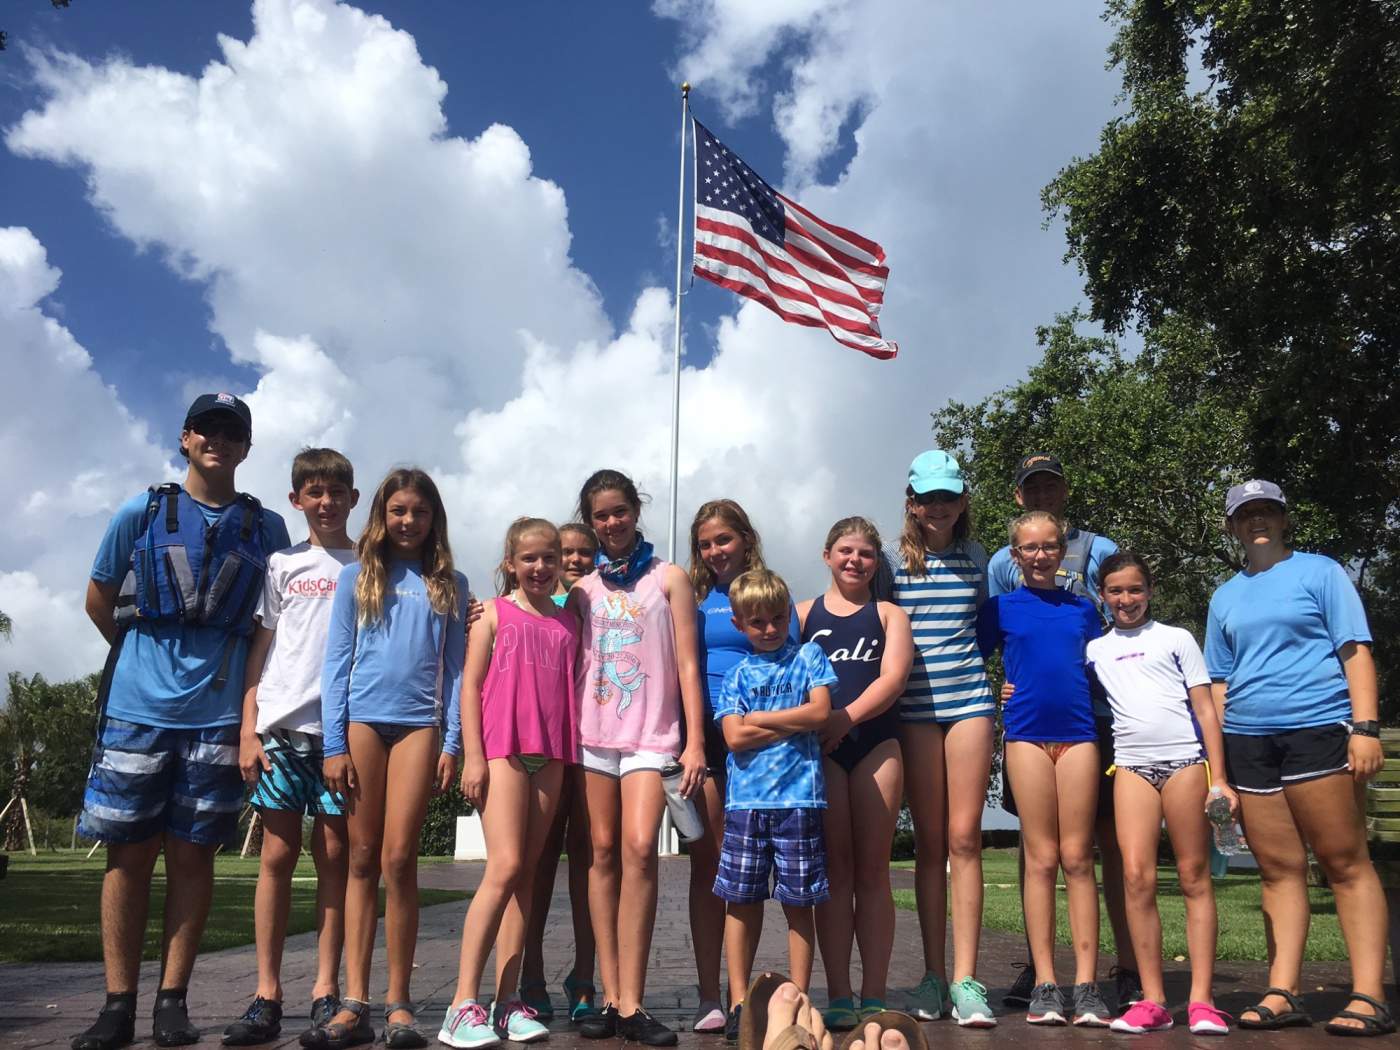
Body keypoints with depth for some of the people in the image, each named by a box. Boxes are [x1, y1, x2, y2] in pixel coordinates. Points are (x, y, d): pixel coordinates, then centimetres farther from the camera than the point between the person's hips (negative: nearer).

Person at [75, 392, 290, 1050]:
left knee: (192, 856, 4)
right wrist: (148, 657, 13)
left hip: (217, 716, 0)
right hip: (138, 707, 0)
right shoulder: (139, 514, 6)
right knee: (129, 855, 4)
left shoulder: (266, 528, 7)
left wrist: (218, 664, 7)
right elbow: (99, 603, 14)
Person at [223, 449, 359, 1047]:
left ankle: (326, 993, 8)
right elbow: (259, 650, 10)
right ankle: (266, 996, 8)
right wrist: (247, 730, 1)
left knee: (334, 857, 1)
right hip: (282, 725, 1)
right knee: (278, 855, 2)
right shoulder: (283, 565, 13)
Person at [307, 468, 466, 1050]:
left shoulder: (450, 585, 10)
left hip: (420, 723, 0)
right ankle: (355, 1003, 7)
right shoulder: (357, 576, 9)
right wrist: (333, 744, -2)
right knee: (362, 860, 3)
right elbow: (336, 662, 5)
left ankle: (398, 1003, 5)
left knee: (398, 859, -5)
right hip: (361, 721, 1)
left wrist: (452, 743, -1)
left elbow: (455, 669, 8)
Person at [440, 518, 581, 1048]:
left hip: (550, 756, 4)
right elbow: (470, 686, 1)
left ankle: (508, 1002, 9)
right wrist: (473, 756, -7)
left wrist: (574, 758, 8)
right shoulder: (495, 612, 5)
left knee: (526, 873, 5)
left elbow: (573, 691, 15)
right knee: (504, 867, -14)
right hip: (502, 747, -4)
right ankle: (464, 1003, -8)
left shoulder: (568, 621, 15)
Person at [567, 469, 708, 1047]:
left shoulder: (668, 578, 7)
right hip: (593, 731, 3)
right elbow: (568, 663, 13)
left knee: (639, 849, -14)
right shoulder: (583, 589, 14)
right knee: (604, 852, 1)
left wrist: (695, 742, -5)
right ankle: (611, 997, 7)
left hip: (651, 732, -2)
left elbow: (687, 665, 2)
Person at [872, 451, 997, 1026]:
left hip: (969, 700, 1)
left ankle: (965, 979, 2)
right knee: (929, 844, 4)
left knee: (964, 838, -3)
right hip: (914, 708, -1)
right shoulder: (892, 560, 5)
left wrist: (988, 674, 8)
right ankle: (933, 976, 12)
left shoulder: (977, 557, 11)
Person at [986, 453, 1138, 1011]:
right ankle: (1036, 965, 15)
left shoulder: (1098, 551, 6)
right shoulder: (1003, 563, 11)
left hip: (1094, 712, -2)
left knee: (1111, 838, 1)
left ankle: (1128, 967, 10)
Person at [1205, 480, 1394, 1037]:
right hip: (1248, 740, 4)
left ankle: (1369, 997, 0)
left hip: (1318, 728, -4)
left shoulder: (1319, 571, 6)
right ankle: (1283, 994, 7)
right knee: (1278, 869, 5)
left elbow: (1355, 651, -1)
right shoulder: (1226, 596, 18)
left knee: (1345, 862, -4)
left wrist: (1365, 727, -12)